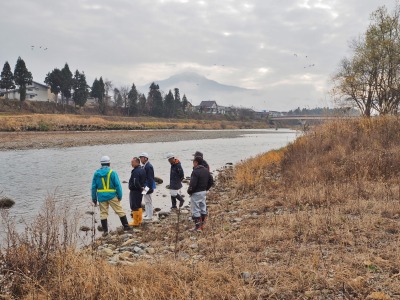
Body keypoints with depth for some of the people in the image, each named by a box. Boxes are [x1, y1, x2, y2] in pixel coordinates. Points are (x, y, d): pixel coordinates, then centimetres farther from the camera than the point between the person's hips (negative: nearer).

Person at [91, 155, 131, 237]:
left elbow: (93, 187, 5)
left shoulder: (96, 173, 3)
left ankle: (105, 230, 10)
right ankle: (126, 226, 11)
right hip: (112, 196, -3)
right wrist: (120, 196, -1)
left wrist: (94, 198, 12)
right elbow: (118, 185, -9)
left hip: (101, 197, 3)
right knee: (120, 210, 7)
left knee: (103, 213, 9)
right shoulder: (112, 173, -7)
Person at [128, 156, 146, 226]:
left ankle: (136, 222, 5)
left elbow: (135, 183, -29)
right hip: (140, 191, 10)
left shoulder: (136, 171, -24)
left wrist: (140, 188, -15)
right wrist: (142, 187, 12)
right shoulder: (142, 170, 8)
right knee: (139, 206, 19)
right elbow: (144, 180, 17)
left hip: (135, 191, -10)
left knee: (134, 207, -1)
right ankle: (139, 220, 28)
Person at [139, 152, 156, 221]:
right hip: (145, 186, 10)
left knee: (148, 201, -2)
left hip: (148, 187, -10)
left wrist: (150, 188, -25)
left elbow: (150, 178, -24)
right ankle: (147, 215, 30)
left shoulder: (148, 166, -20)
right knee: (146, 201, 19)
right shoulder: (145, 166, 12)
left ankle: (149, 216, 6)